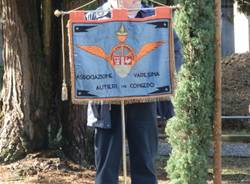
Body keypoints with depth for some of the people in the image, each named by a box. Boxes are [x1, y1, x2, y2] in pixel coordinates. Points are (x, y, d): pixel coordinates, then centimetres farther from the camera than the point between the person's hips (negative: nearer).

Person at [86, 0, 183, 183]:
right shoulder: (94, 19, 4)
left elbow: (175, 50, 8)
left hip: (142, 99, 1)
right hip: (106, 101, -1)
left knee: (144, 162, 6)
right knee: (106, 164, 2)